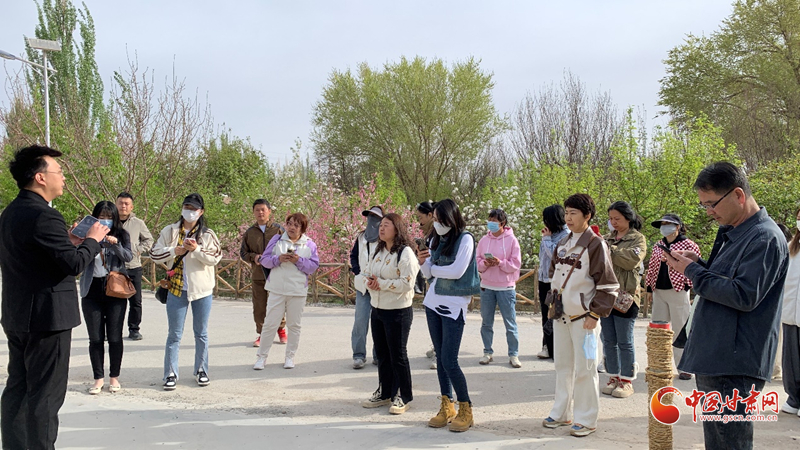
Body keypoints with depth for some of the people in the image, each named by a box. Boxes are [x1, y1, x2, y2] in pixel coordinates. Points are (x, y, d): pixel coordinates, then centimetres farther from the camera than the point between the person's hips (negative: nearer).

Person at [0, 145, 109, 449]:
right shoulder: (43, 216, -20)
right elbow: (74, 264, -23)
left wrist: (68, 241, 11)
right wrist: (92, 239, -6)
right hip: (47, 317, -10)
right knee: (46, 393, -1)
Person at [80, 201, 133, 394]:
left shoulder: (121, 235, 6)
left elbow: (128, 257, -6)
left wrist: (115, 244, -23)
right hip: (92, 290, 0)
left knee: (114, 336, 4)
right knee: (95, 338, 3)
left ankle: (114, 377, 17)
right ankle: (98, 378, 14)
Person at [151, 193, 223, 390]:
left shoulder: (207, 234, 1)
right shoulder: (170, 231, 4)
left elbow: (216, 257, -9)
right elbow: (154, 254, 2)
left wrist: (197, 249, -22)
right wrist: (173, 251, -14)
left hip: (202, 289, 0)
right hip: (177, 289, 0)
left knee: (201, 333, 11)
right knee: (174, 334, 4)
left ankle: (201, 370, 24)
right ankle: (171, 374, 11)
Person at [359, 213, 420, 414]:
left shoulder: (405, 253, -15)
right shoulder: (377, 252, 11)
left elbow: (407, 283, -23)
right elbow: (364, 273, 16)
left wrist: (382, 283, -21)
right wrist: (368, 281, -7)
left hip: (398, 311, -8)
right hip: (377, 309, 8)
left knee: (398, 355, 1)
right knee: (382, 353, 15)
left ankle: (403, 397, 14)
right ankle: (385, 392, 28)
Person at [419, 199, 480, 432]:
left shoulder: (465, 238, -8)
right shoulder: (436, 240, 11)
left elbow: (457, 271, -18)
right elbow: (428, 274, 13)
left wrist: (434, 267, -4)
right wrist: (423, 262, -8)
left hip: (454, 305, -7)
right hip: (433, 301, 7)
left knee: (449, 361, -9)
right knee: (440, 358, 10)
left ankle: (465, 410, 6)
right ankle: (447, 407, 21)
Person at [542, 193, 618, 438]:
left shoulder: (595, 244, -10)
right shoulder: (562, 244, 11)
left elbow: (608, 285, -11)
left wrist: (595, 314, -14)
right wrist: (552, 304, 17)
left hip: (583, 317, -7)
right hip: (560, 315, 7)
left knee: (584, 369, 0)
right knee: (562, 366, 13)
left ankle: (586, 420, 10)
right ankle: (561, 413, 24)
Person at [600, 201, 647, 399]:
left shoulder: (638, 239, -1)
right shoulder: (608, 238, 12)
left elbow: (632, 260, -19)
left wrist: (609, 248, -16)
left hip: (625, 297, -5)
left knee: (625, 342, 2)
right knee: (608, 341, 10)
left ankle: (626, 381, 11)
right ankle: (613, 377, 21)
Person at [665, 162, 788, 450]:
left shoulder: (765, 238, -14)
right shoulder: (732, 233, 16)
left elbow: (744, 296, -22)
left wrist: (693, 271, -14)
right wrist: (698, 264, 5)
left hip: (735, 365, -10)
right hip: (713, 358, 10)